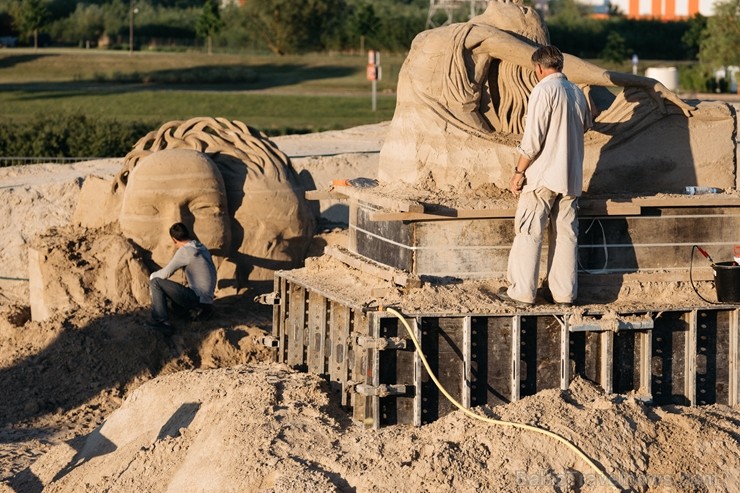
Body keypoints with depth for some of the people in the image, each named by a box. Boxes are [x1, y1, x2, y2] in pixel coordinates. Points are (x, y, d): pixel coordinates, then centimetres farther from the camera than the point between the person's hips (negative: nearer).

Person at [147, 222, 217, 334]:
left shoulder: (185, 251, -12)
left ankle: (161, 321, -15)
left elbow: (165, 274, -11)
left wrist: (152, 276, 9)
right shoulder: (202, 248, 14)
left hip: (196, 299, -9)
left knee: (155, 282, -8)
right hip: (207, 301, 9)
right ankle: (201, 311, 15)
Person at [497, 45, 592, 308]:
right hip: (571, 177, 7)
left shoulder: (544, 90, -11)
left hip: (543, 176, -7)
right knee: (566, 234, 8)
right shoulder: (577, 92, 11)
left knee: (528, 232, -1)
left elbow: (533, 137, -16)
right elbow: (585, 124, 30)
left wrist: (519, 171, -11)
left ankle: (522, 292, -1)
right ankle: (565, 292, 9)